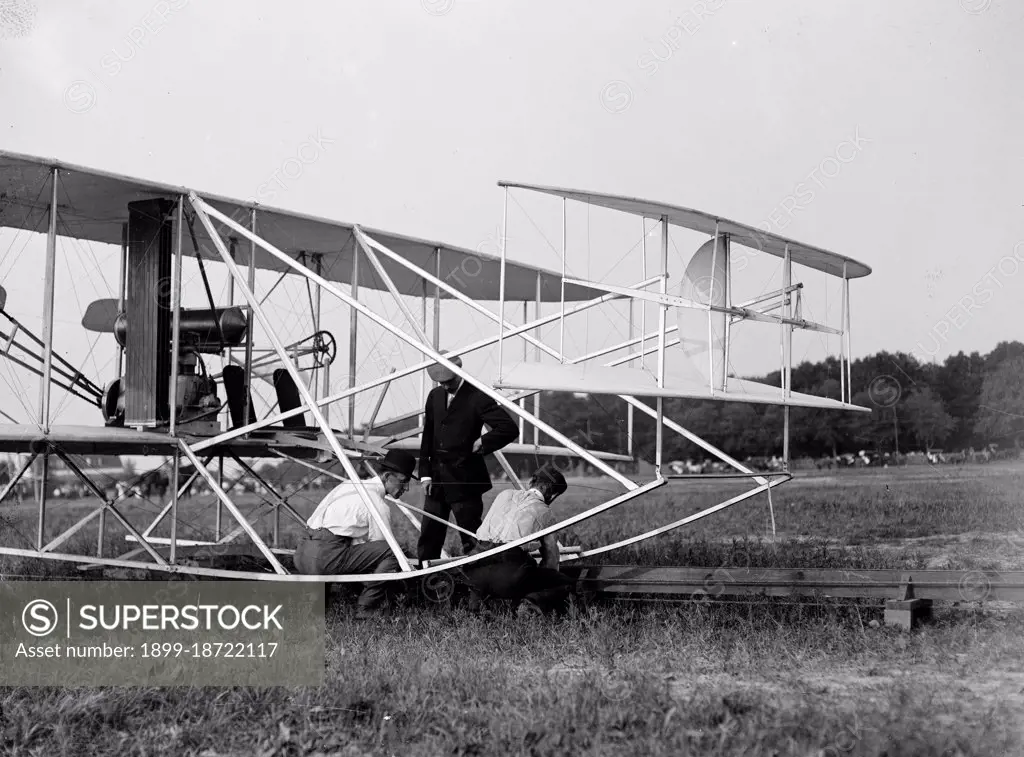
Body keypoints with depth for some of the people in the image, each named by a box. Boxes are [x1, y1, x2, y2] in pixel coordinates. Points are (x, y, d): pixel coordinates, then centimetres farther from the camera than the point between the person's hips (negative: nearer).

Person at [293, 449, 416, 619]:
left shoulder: (348, 485, 23)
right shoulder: (378, 504, -4)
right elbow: (384, 545, 2)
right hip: (325, 558, -9)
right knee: (391, 551, -7)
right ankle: (367, 608, -4)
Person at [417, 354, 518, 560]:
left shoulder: (477, 397, -10)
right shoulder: (435, 396, 10)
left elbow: (510, 429, -17)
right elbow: (427, 437, 14)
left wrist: (482, 443, -12)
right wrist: (425, 473, 7)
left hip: (464, 481, -6)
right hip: (436, 480, 6)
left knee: (472, 541, -2)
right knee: (428, 542, 9)